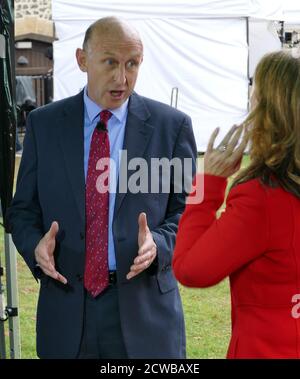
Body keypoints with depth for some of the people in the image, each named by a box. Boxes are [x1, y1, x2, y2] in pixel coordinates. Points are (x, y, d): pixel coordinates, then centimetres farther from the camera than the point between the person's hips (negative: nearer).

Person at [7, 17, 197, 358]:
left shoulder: (172, 125, -2)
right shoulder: (43, 123, 3)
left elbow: (187, 210, 2)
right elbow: (22, 209, 8)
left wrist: (158, 243, -17)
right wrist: (36, 244, -12)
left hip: (144, 307, -1)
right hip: (65, 308, 2)